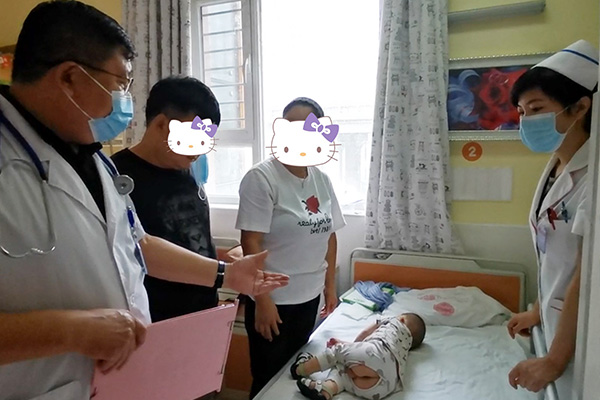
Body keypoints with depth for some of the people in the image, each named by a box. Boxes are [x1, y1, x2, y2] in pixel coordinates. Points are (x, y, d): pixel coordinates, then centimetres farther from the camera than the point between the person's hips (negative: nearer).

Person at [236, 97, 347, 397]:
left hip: (309, 296, 6)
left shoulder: (322, 180, 3)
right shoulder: (261, 178, -16)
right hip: (273, 298, -6)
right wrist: (262, 300, -19)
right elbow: (251, 243, -19)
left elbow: (328, 235, 9)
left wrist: (330, 286, 10)